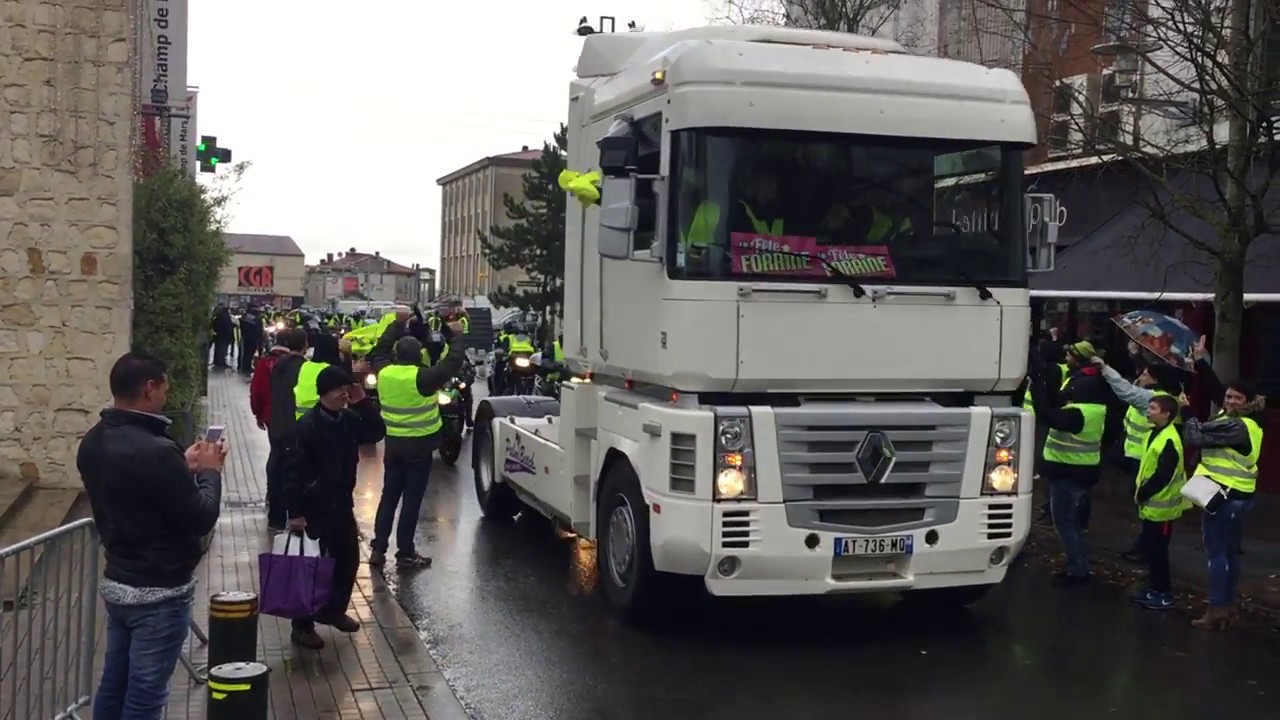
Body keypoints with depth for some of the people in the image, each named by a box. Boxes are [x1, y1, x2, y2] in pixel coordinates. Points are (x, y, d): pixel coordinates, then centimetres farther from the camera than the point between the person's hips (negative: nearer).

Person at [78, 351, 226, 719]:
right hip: (159, 593, -8)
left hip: (116, 583, 8)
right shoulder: (155, 450, -26)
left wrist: (183, 467, 10)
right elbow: (201, 519, -18)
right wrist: (209, 471, -3)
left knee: (113, 685, 16)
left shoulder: (93, 443, 2)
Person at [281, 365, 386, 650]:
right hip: (315, 507, -7)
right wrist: (295, 512, -21)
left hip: (342, 503, 7)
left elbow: (376, 433, 2)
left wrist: (362, 403, -9)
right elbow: (292, 469, -19)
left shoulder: (349, 419, 4)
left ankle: (334, 610, 35)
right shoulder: (308, 425, -18)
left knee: (348, 559, 16)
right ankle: (302, 626, 8)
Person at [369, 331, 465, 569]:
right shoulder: (421, 377, -18)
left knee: (388, 497, 13)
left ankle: (378, 549, 13)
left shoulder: (384, 373, -1)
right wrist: (456, 336, -4)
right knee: (411, 500, 1)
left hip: (393, 444, 6)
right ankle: (405, 554, 5)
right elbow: (453, 364, -18)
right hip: (418, 447, -5)